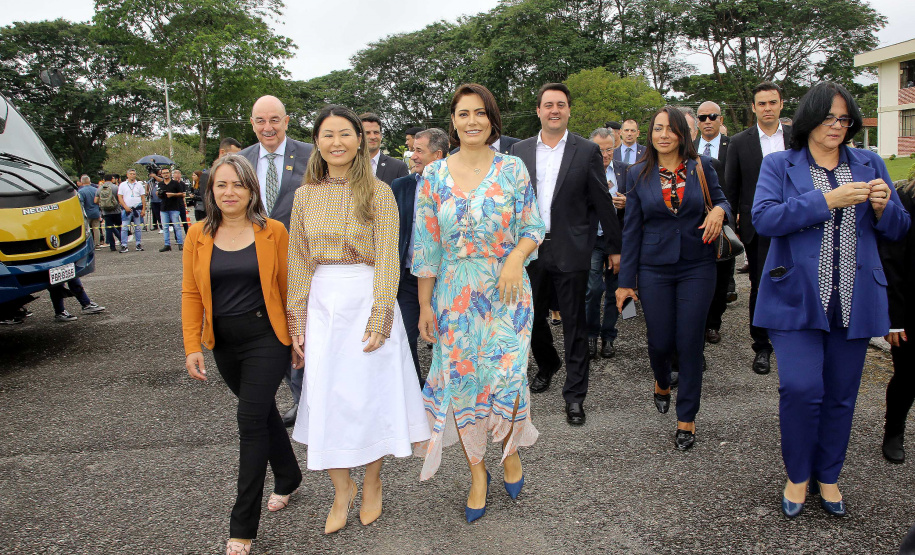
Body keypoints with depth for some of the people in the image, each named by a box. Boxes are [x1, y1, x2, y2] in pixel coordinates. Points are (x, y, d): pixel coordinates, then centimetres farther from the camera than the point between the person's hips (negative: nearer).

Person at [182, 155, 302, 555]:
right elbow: (191, 294, 4)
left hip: (266, 337, -4)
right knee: (263, 412, 18)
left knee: (251, 420, -6)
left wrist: (299, 338, 0)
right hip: (224, 342, 4)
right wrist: (192, 346, -2)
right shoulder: (198, 236, 2)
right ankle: (289, 478, 43)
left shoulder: (273, 232, -6)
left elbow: (288, 287, -2)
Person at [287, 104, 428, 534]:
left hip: (367, 300, -3)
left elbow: (387, 259, -7)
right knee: (325, 396, 5)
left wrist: (379, 318, -15)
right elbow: (299, 261, 9)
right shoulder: (306, 195, 7)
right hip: (322, 303, 3)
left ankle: (372, 484, 28)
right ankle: (341, 491, 23)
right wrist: (296, 321, 6)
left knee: (369, 393, 6)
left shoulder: (379, 192, -3)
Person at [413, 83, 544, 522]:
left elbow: (533, 228, 2)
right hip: (454, 297, 1)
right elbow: (426, 244, 2)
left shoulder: (512, 168, 0)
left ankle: (510, 451, 30)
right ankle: (477, 472, 27)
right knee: (460, 379, 6)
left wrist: (516, 257, -19)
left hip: (507, 292, -1)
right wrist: (425, 305, 1)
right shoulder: (434, 175, 2)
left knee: (506, 376, -2)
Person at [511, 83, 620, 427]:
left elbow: (602, 202, 1)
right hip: (529, 249, 3)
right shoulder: (519, 151, 7)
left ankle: (575, 395, 15)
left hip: (570, 252, -3)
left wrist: (615, 247, 3)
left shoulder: (587, 151, -1)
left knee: (574, 324, 3)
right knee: (532, 318, 14)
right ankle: (547, 365, 43)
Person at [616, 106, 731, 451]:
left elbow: (720, 199, 12)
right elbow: (632, 229, 3)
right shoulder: (639, 174, 2)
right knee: (660, 341, 4)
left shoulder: (701, 166, 0)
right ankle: (662, 383, 40)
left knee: (690, 342, 1)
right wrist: (626, 281, 0)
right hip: (655, 268, 1)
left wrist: (719, 211, -15)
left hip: (697, 267, 0)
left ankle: (687, 418, 16)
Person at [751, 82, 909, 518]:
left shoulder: (870, 165, 14)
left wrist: (883, 207, -8)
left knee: (840, 394, 9)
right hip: (798, 297, -3)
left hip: (854, 300, 4)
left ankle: (827, 476, 29)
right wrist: (827, 200, -18)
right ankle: (798, 475, 12)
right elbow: (763, 218, -13)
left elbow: (897, 230, 14)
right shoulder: (779, 165, 4)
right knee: (801, 387, -13)